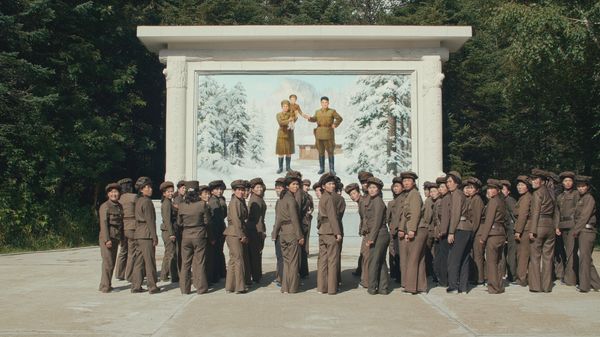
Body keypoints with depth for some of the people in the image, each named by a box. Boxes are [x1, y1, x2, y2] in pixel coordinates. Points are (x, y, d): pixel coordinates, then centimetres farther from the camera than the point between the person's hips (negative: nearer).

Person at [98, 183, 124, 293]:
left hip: (116, 238, 7)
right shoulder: (105, 206, -9)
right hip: (106, 238, -7)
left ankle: (107, 285, 21)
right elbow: (104, 223, -15)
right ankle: (105, 286, -1)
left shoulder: (119, 206, 13)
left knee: (112, 262, 11)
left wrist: (122, 237, 14)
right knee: (108, 262, -8)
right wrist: (107, 239, -21)